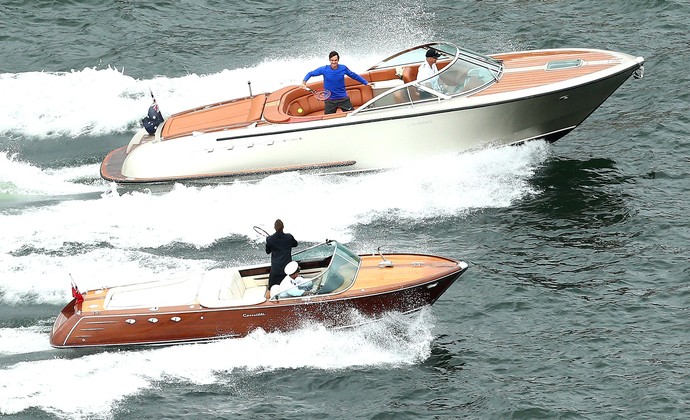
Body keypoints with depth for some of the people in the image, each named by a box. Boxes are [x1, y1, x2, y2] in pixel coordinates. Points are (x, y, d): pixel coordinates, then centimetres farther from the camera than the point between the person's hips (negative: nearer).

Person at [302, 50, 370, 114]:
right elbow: (310, 74, 2)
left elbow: (354, 76, 9)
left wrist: (366, 83, 15)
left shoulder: (343, 68, -6)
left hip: (343, 98, 1)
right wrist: (304, 82, -15)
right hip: (330, 100, -1)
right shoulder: (324, 69, -10)